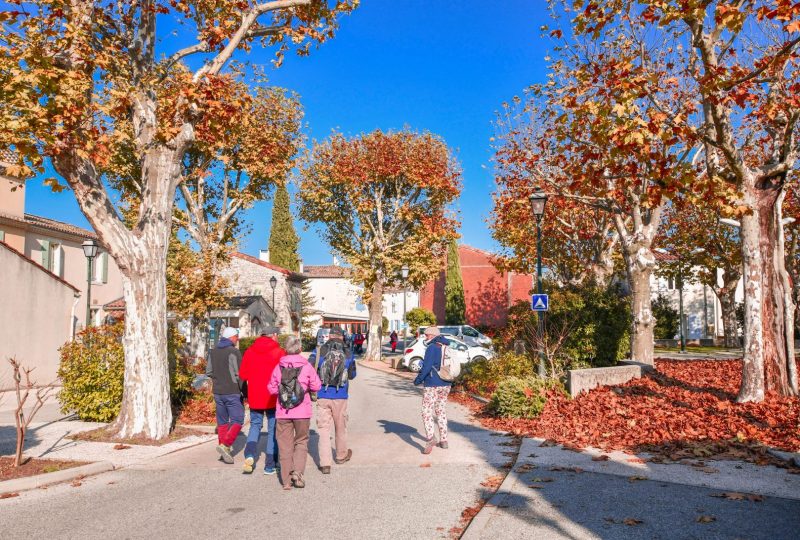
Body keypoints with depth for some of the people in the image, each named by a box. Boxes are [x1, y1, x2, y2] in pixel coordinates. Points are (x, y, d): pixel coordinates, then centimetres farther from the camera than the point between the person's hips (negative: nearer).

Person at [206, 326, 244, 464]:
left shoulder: (213, 352, 9)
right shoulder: (234, 352, -12)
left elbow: (208, 372, 11)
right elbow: (238, 374, -15)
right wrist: (245, 391, -8)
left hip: (218, 392, 7)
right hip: (232, 392, -7)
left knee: (222, 421, 13)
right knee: (237, 421, 0)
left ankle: (225, 452, 15)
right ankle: (225, 445, -14)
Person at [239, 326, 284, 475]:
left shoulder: (249, 352, 0)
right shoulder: (279, 352, -9)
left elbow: (242, 375, 3)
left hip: (254, 397, 3)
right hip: (273, 398, -2)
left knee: (255, 425, 18)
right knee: (273, 429, 8)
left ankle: (250, 455, -6)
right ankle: (270, 465, 12)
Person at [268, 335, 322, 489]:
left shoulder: (279, 367, -1)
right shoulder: (307, 366, -6)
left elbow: (272, 388, 2)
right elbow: (316, 386, -3)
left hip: (282, 413, 1)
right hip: (302, 412, -1)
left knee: (285, 445, 8)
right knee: (301, 442, 14)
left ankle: (287, 481, 12)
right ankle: (297, 472, -2)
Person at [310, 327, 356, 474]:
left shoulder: (319, 352, -4)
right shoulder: (349, 354, 0)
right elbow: (352, 375, 9)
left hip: (323, 397, -1)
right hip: (341, 397, 1)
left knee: (323, 429, 4)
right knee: (341, 427, 18)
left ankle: (325, 463, -1)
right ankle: (341, 455, 36)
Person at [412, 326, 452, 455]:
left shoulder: (432, 348, -14)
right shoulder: (446, 347, 10)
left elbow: (426, 366, -18)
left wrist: (418, 379, -6)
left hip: (432, 385, -8)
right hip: (445, 385, 8)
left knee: (427, 411, -4)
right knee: (441, 412, 16)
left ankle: (430, 438, -19)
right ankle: (443, 440, 19)